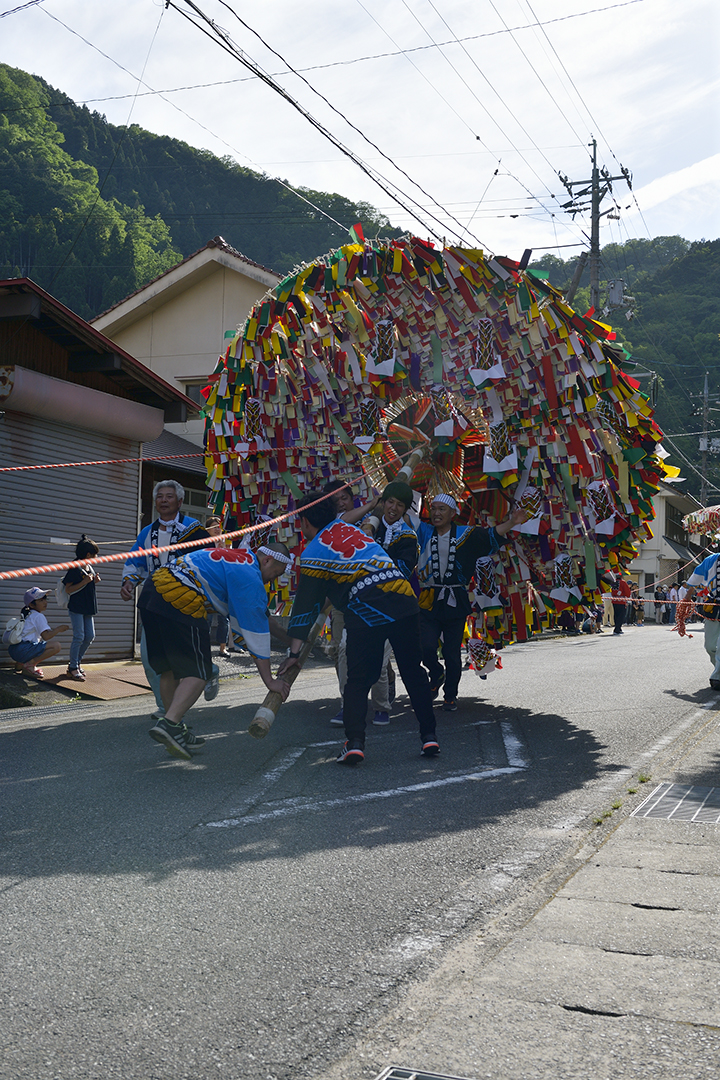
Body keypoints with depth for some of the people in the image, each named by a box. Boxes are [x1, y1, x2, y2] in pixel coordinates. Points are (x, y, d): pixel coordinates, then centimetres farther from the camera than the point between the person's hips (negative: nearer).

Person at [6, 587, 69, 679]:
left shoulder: (28, 615, 24)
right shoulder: (38, 616, -6)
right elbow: (46, 636, -14)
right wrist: (59, 629, -2)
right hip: (22, 650, -10)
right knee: (56, 646, -18)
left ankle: (20, 663, 15)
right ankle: (29, 664, -16)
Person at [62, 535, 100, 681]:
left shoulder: (90, 569, 13)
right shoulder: (75, 569, -12)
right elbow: (68, 589, -16)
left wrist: (94, 581, 5)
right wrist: (84, 582, -23)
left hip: (88, 608, 8)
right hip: (76, 607, -8)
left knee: (90, 636, 8)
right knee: (79, 637, -8)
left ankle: (76, 662, 20)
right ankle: (73, 668, 1)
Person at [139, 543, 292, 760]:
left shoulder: (238, 556, 26)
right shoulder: (249, 576, -2)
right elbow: (256, 630, -3)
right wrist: (269, 680, 1)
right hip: (179, 599, -10)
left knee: (169, 668, 17)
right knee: (198, 672, -5)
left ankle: (176, 732, 25)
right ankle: (169, 724, -21)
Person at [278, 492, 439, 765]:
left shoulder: (312, 554, 7)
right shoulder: (351, 528, 23)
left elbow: (306, 606, 7)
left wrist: (294, 653, 12)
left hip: (367, 612, -5)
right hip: (405, 599, 5)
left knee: (358, 681, 7)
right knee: (413, 672, 14)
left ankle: (354, 743, -4)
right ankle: (429, 737, 14)